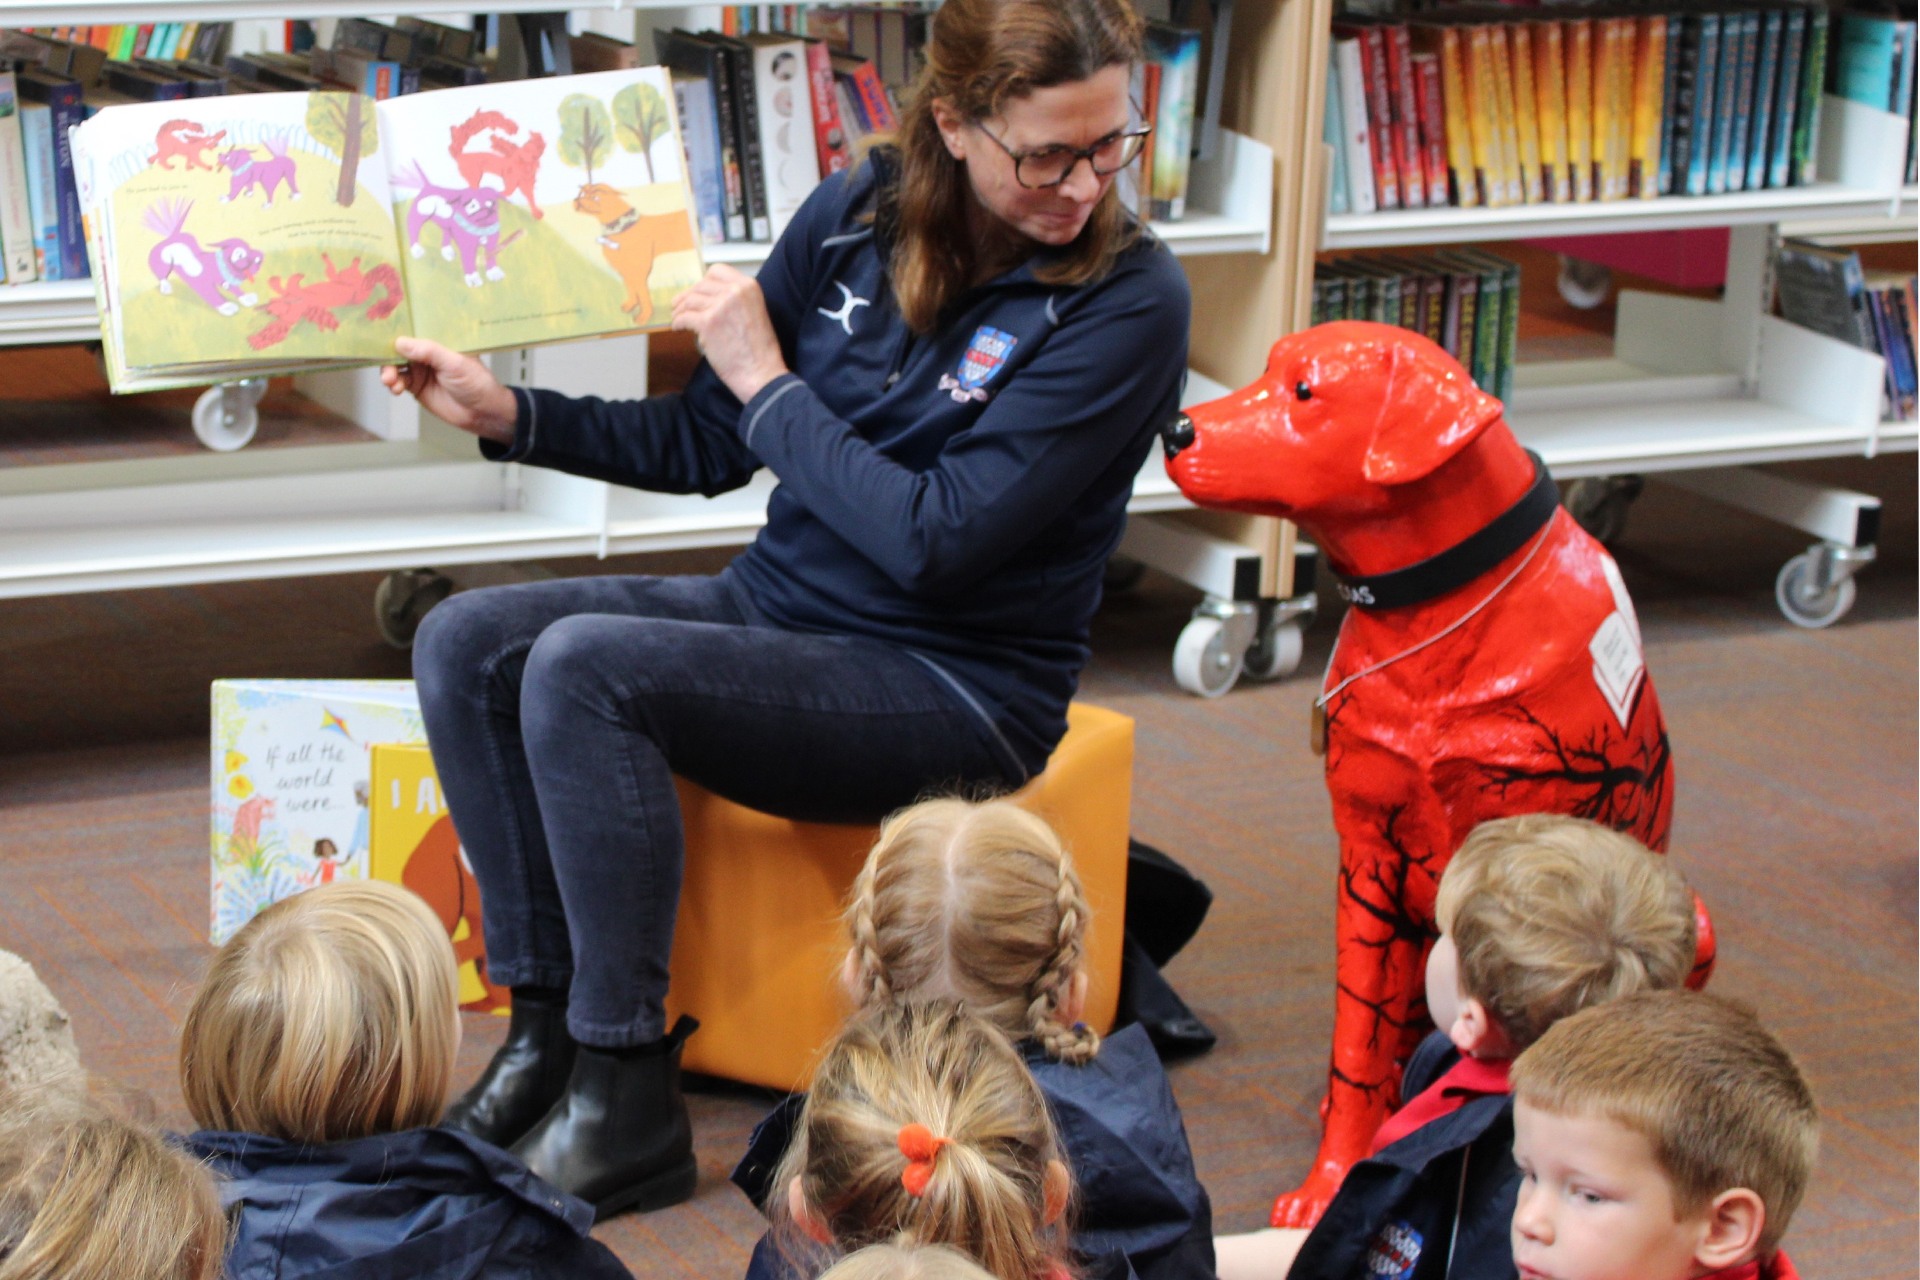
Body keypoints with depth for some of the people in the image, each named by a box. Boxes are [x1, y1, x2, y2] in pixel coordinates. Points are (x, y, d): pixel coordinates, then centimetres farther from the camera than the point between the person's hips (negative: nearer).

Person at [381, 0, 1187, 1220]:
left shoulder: (1129, 300, -16)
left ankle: (628, 1105, -21)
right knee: (467, 644, -9)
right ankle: (548, 1025, -4)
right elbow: (707, 447, 12)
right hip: (774, 611, 7)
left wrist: (768, 381, -15)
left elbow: (934, 540, -21)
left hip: (957, 689, -7)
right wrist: (509, 413, 2)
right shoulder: (854, 218, 1)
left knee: (584, 669, -27)